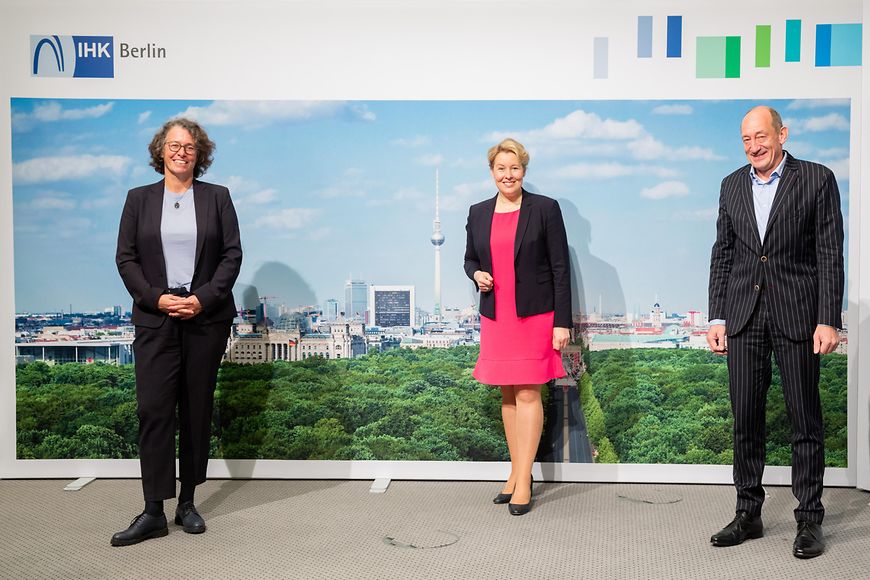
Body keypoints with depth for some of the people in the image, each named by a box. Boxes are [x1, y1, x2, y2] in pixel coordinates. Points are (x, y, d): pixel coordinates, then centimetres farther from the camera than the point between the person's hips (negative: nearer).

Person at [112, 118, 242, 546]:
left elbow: (232, 254, 1)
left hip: (207, 318, 0)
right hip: (155, 318, 0)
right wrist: (157, 298, -10)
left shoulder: (217, 197, 7)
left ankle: (187, 503, 16)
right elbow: (125, 258, 5)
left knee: (197, 410, 5)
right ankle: (153, 513, -1)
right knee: (153, 410, -6)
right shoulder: (139, 199, 10)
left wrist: (203, 298, -11)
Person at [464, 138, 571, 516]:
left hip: (534, 314, -4)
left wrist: (562, 322, -9)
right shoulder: (478, 213, 9)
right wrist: (476, 275, -4)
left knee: (528, 394, -5)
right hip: (495, 316, 4)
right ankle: (517, 473, 21)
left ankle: (523, 482, 0)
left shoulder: (545, 209, -2)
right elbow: (470, 259, 21)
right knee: (507, 395, 10)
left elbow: (561, 268, -4)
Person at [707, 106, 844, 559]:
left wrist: (828, 320, -11)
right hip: (744, 315, 4)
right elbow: (722, 255, 12)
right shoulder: (732, 185, 12)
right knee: (745, 420, 7)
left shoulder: (817, 179, 0)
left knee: (805, 420, 3)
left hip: (796, 314, -3)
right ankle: (748, 514, 19)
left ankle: (810, 519, 14)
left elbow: (830, 254, -4)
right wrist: (716, 317, 6)